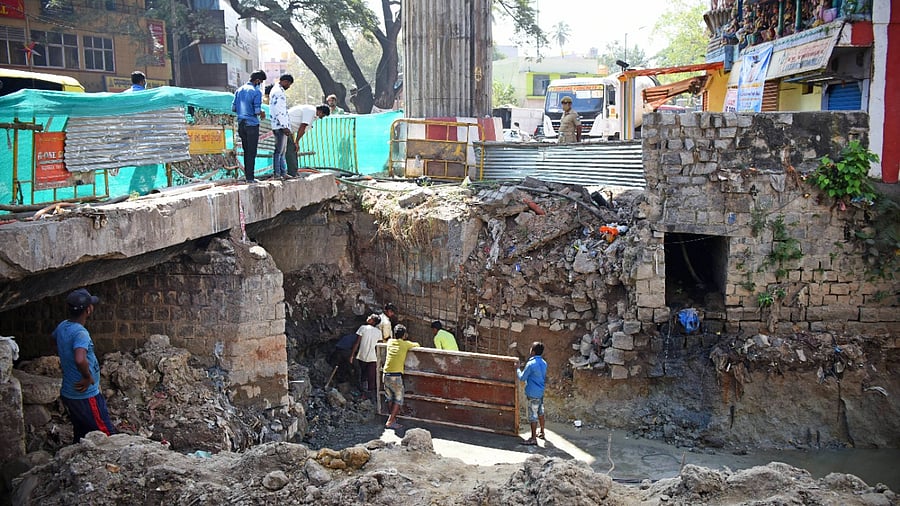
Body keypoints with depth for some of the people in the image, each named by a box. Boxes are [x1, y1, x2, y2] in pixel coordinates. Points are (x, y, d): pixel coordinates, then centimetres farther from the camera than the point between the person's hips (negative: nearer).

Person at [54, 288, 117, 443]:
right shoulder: (80, 333, -26)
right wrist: (88, 378, -26)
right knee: (108, 435, -1)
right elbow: (80, 360, -43)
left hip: (68, 393, 9)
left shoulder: (62, 326, 2)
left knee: (80, 436, 19)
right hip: (86, 395, -9)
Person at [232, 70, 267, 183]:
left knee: (246, 151, 14)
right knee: (252, 152, -2)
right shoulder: (256, 92, -11)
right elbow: (257, 111, -16)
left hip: (241, 124, 7)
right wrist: (262, 113, 5)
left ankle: (247, 175, 17)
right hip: (252, 125, -7)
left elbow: (233, 108, 11)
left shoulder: (239, 90, 10)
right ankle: (250, 177, 0)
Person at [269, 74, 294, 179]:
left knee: (282, 151, 12)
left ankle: (283, 173, 16)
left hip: (282, 126, 11)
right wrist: (284, 127, -21)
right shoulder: (278, 92, -13)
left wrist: (286, 126, 25)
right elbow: (278, 111, -20)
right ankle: (277, 174, -5)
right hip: (280, 126, -11)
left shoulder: (277, 90, 21)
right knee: (278, 151, -7)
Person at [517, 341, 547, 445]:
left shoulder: (531, 364, -21)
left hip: (532, 394, -8)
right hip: (541, 392, 8)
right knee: (540, 413, 21)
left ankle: (533, 438, 4)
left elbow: (522, 378, -13)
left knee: (533, 416, -1)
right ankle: (542, 433, 33)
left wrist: (518, 369, 3)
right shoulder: (544, 363, 3)